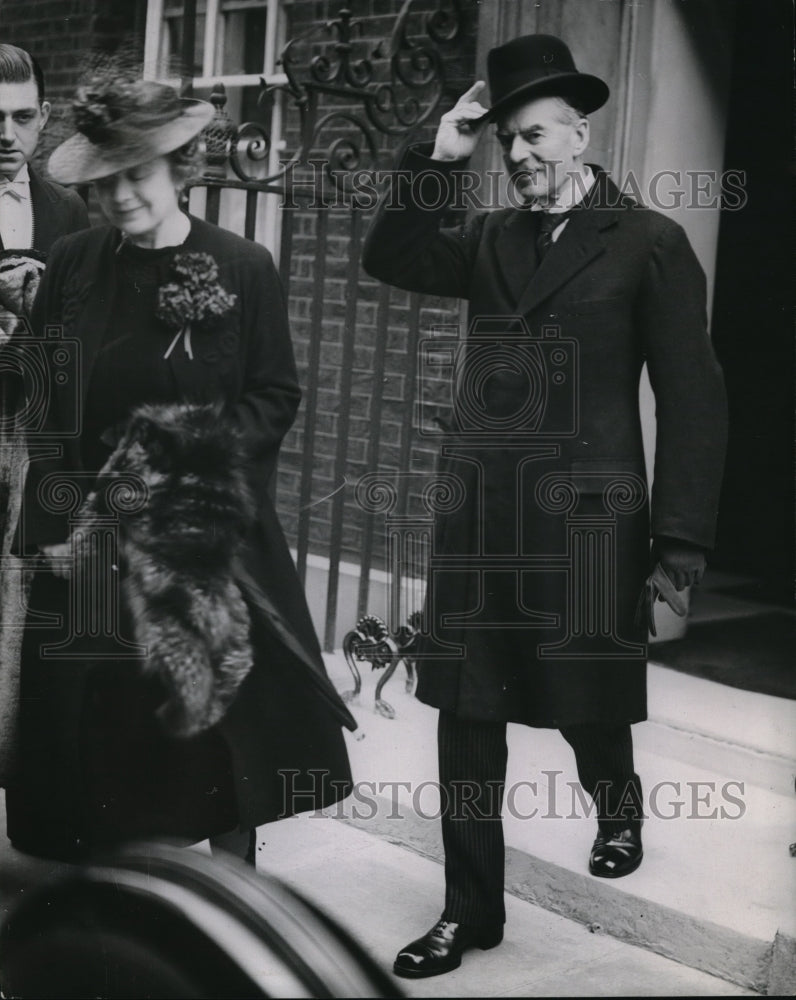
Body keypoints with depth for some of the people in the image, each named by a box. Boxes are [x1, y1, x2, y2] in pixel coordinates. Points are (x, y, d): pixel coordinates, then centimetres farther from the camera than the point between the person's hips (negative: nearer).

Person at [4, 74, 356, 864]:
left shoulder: (244, 270, -5)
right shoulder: (73, 264, 2)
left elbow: (276, 397, -1)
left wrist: (200, 453, -14)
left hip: (209, 540, -2)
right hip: (88, 537, 2)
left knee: (221, 738, 7)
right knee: (96, 739, 7)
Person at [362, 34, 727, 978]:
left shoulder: (651, 243, -4)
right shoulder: (493, 239, 11)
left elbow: (692, 400, -6)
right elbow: (389, 258, 7)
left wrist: (679, 546, -9)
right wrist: (437, 160, -3)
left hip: (585, 522, -4)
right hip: (477, 517, 5)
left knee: (586, 706, 10)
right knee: (464, 718, 6)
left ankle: (618, 812, 44)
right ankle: (470, 912, 19)